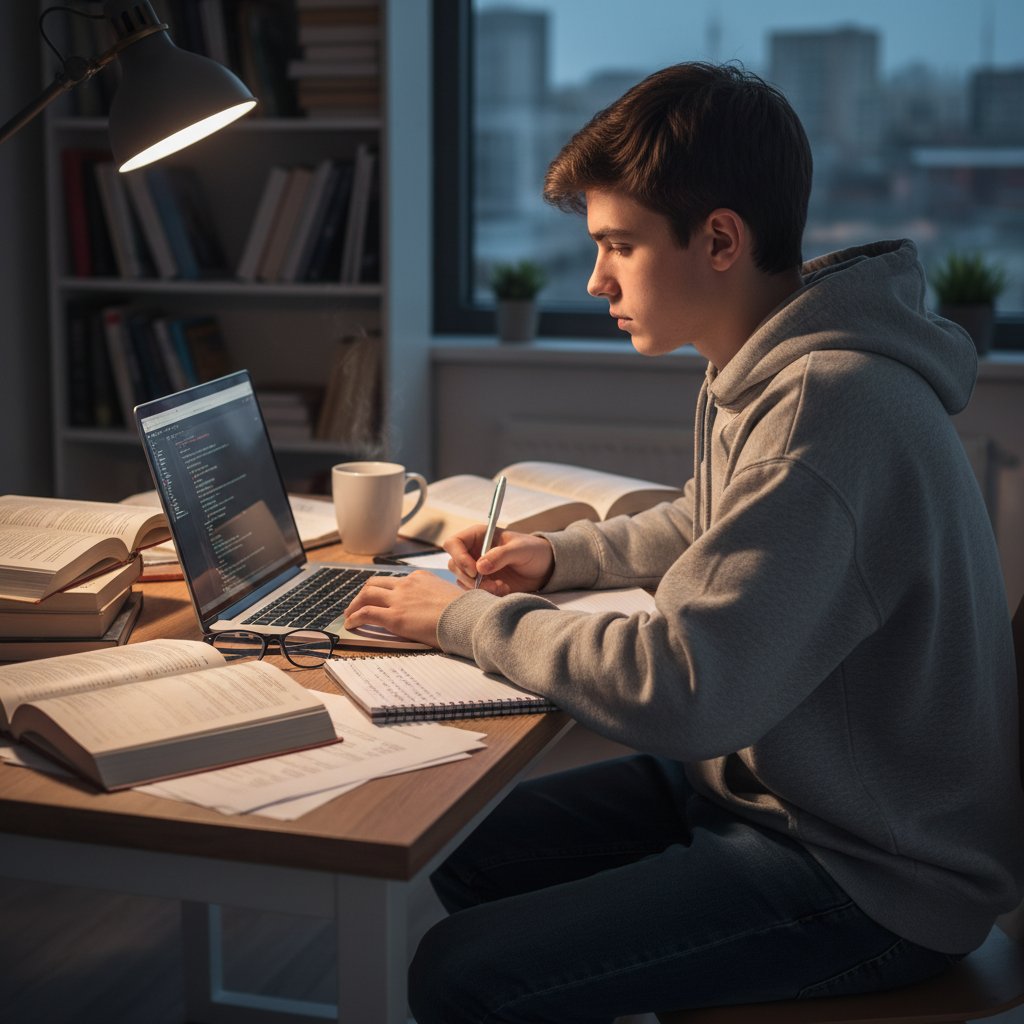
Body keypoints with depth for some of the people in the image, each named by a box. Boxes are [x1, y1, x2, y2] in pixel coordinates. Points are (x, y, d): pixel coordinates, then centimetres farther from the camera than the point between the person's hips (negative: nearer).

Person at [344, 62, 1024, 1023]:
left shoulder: (831, 406, -29)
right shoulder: (759, 371, 5)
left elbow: (680, 690, -32)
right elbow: (704, 527, 26)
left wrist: (469, 619, -17)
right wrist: (560, 556, 8)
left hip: (872, 877, -10)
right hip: (767, 782, 10)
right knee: (467, 851, 13)